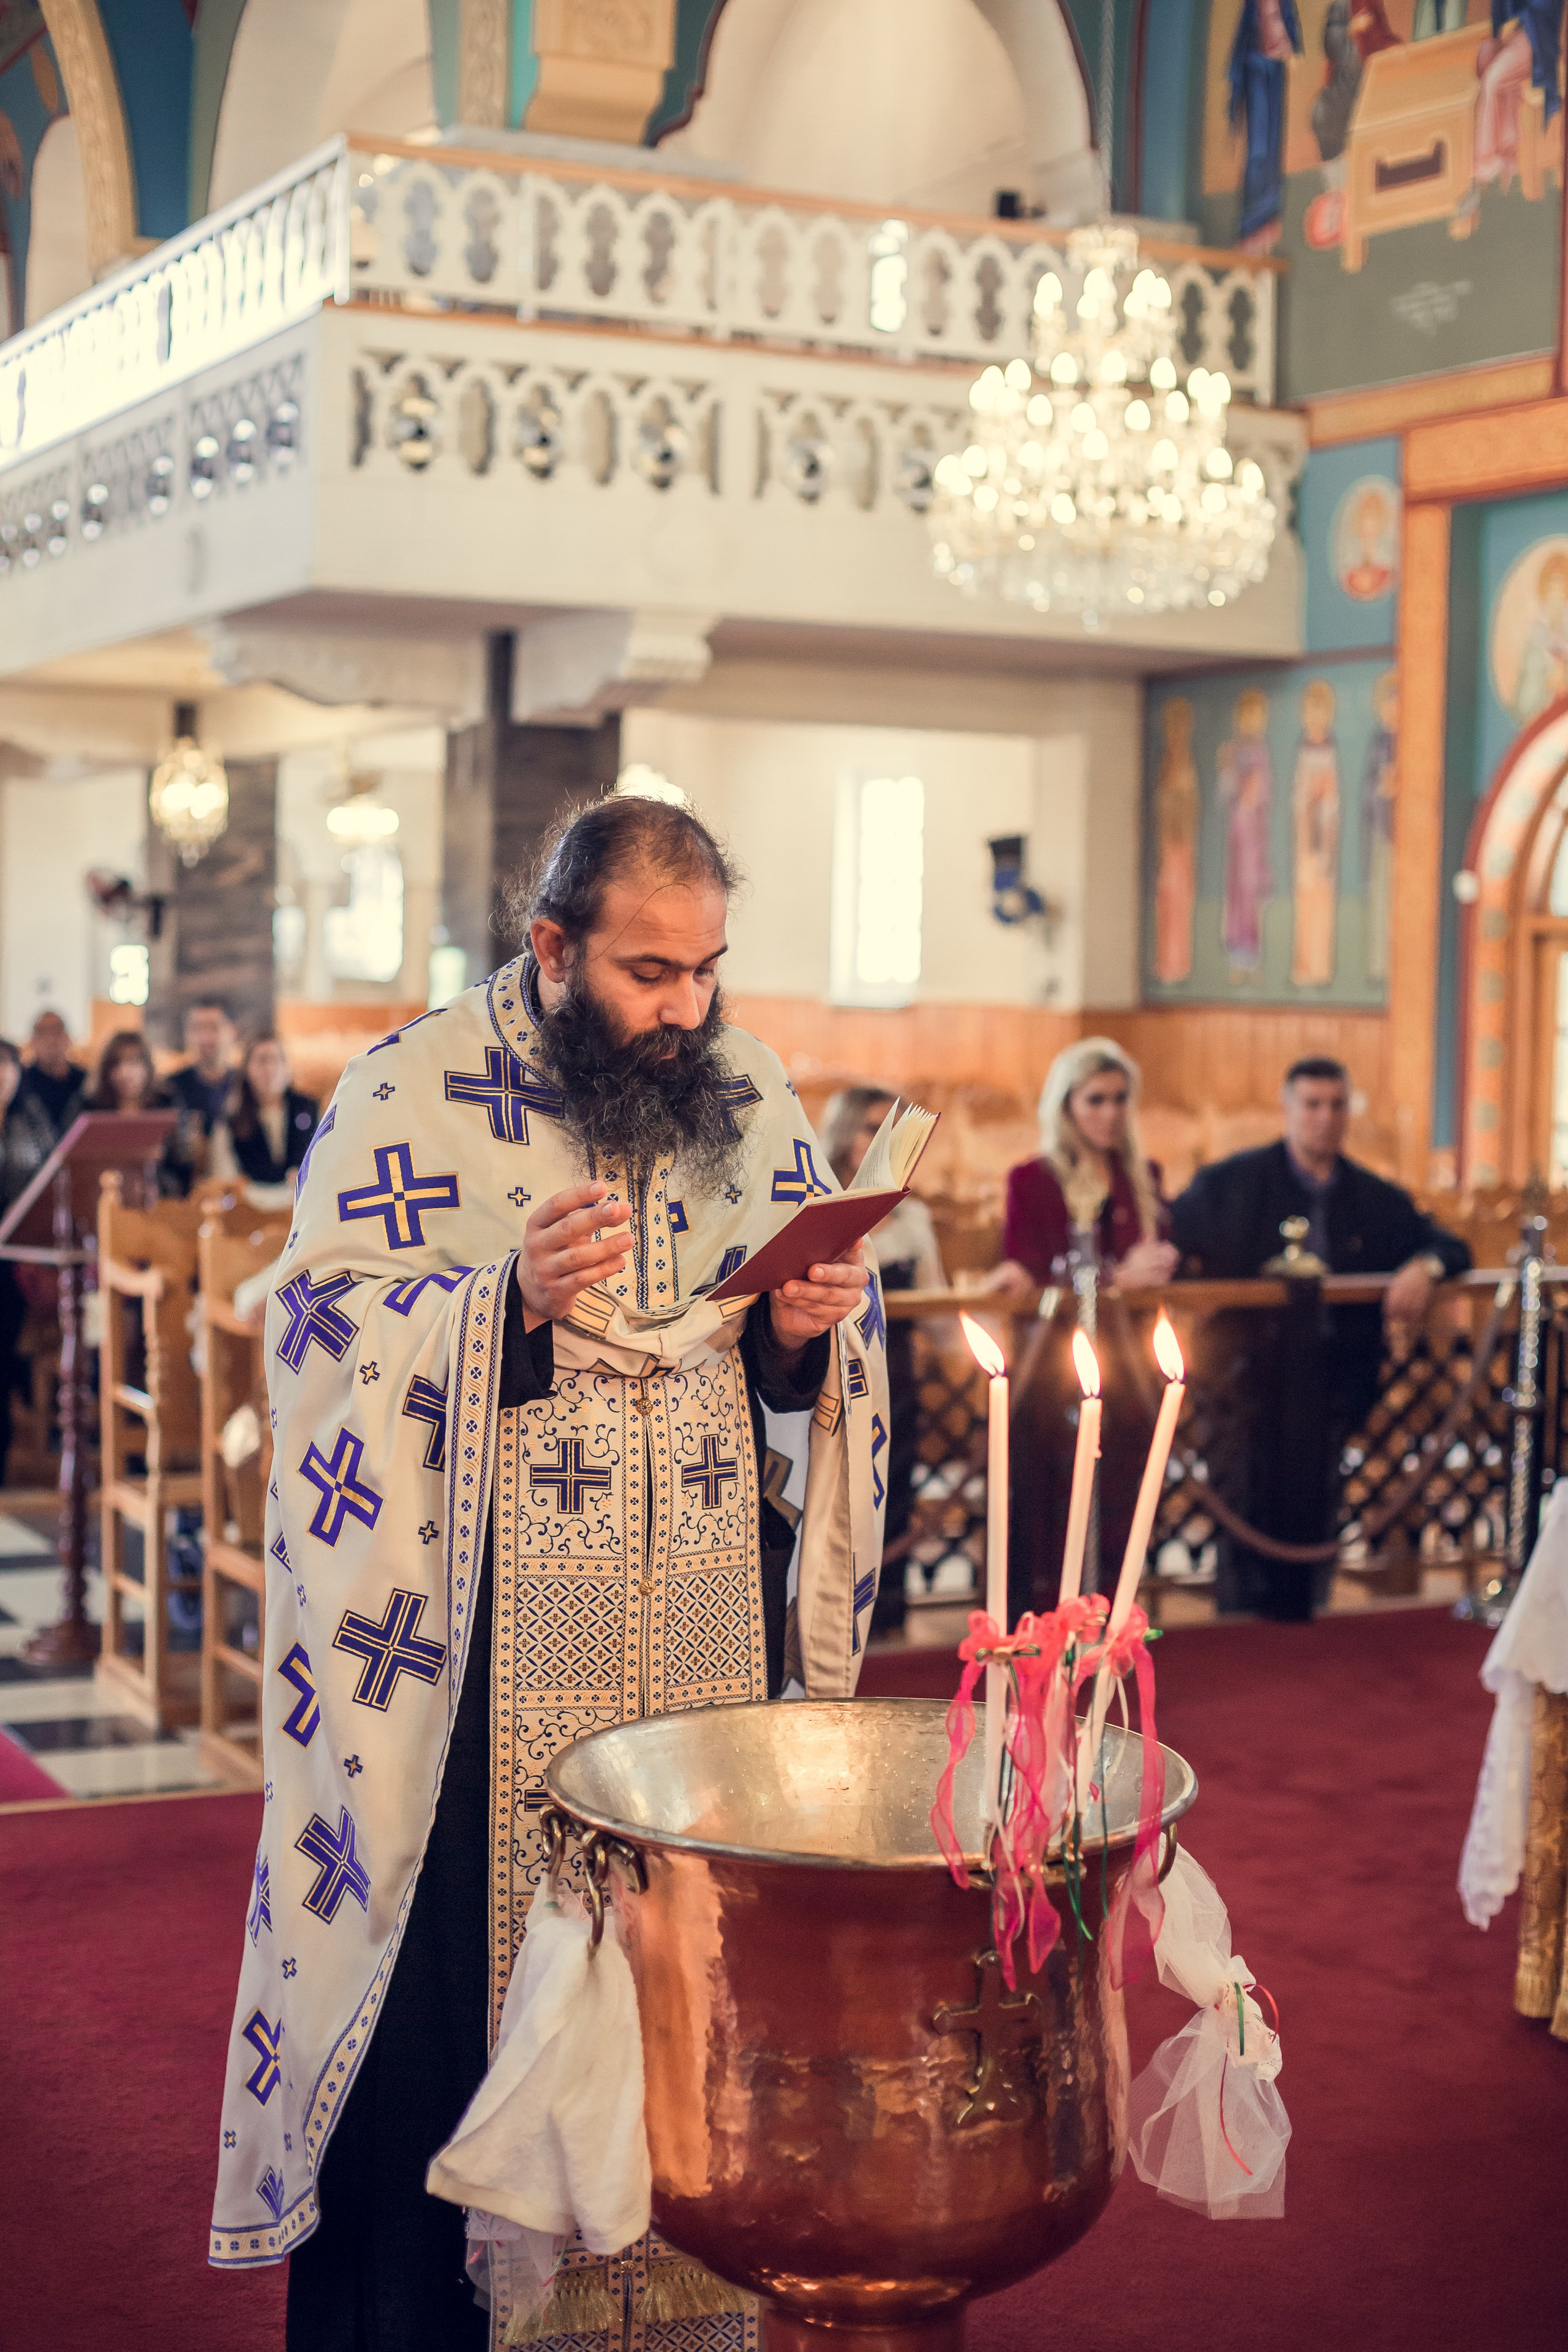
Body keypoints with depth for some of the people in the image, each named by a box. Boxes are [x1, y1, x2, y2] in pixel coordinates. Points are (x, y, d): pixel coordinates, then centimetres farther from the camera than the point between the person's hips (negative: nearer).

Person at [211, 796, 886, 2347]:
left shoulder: (754, 1095, 9)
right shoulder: (411, 1091, -5)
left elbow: (815, 1360, 15)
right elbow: (324, 1330, -10)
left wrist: (811, 1327, -8)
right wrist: (510, 1301, -24)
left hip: (707, 1641, 4)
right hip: (479, 1657, -3)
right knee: (450, 1989, 0)